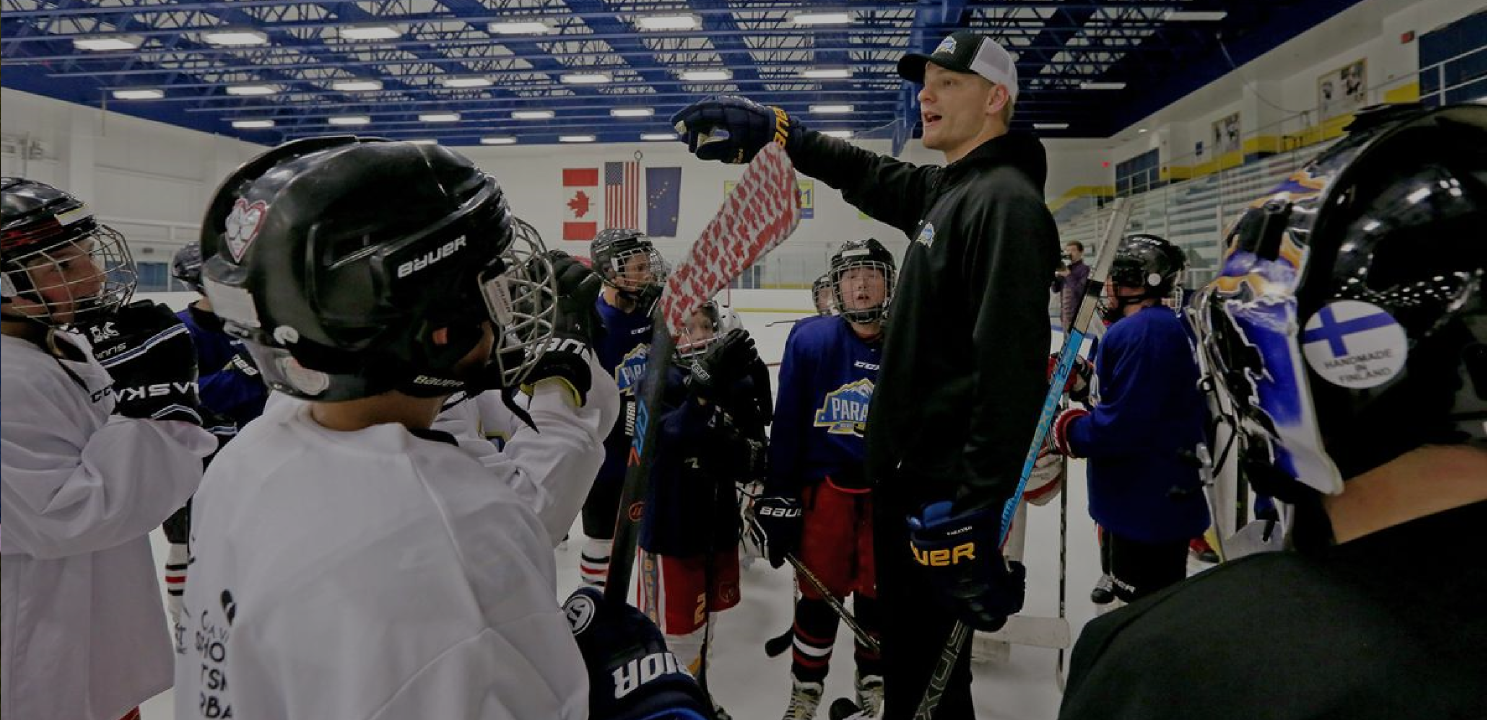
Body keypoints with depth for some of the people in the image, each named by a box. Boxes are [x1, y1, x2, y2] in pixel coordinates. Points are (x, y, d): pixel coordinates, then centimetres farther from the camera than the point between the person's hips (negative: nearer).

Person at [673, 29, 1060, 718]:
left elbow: (1010, 366, -24)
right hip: (911, 477, 10)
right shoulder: (943, 189, 13)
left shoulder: (1006, 201, -16)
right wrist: (774, 128, 29)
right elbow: (868, 174, 31)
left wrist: (979, 509, -26)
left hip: (951, 493, -10)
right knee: (908, 660, 21)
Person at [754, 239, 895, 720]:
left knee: (879, 593, 13)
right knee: (819, 594, 7)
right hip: (824, 485, -1)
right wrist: (777, 500, -5)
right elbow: (786, 426, -4)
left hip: (890, 491, 1)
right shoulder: (810, 341, -7)